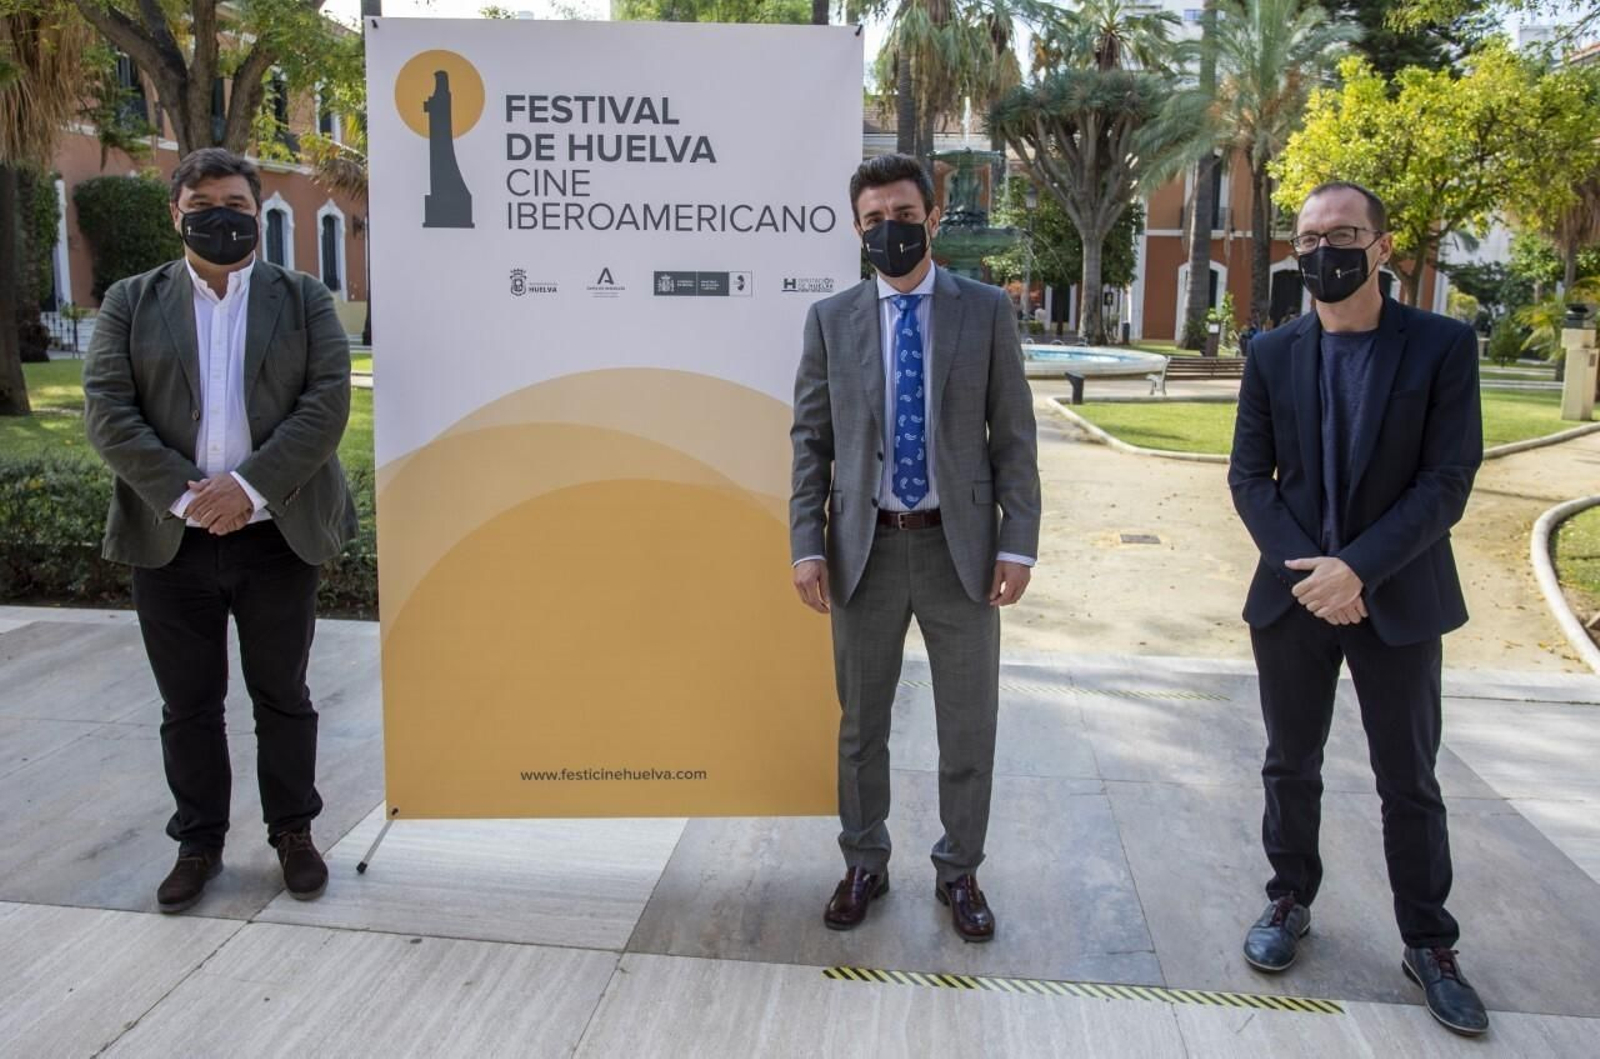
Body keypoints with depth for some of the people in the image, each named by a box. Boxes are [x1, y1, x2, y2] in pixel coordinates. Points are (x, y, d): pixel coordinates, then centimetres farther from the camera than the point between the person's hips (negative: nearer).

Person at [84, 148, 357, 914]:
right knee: (188, 706, 10)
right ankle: (199, 842, 25)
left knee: (283, 697, 10)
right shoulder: (130, 303, 7)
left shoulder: (305, 299, 5)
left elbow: (327, 402, -6)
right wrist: (183, 495, -15)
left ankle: (293, 833, 24)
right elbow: (107, 411, -2)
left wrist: (250, 485, -17)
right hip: (169, 540, 1)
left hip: (277, 536, -1)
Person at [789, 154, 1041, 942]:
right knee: (860, 724, 13)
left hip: (960, 546, 0)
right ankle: (864, 864, 33)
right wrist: (807, 545, -5)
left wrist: (1017, 543, -7)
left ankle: (959, 872, 29)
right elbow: (810, 440, 3)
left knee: (968, 726, 9)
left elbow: (1014, 435, 0)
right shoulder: (831, 320, 3)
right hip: (865, 548, 1)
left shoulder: (987, 310, 0)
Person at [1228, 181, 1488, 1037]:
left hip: (1397, 599, -2)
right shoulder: (1272, 354, 1)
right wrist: (1305, 569, -12)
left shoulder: (1443, 346, -6)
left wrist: (1357, 569, -19)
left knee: (1409, 781, 8)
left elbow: (1448, 481, -11)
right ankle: (1290, 901, 32)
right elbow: (1249, 477, 1)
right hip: (1292, 594, 2)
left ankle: (1428, 942, 24)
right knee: (1291, 766, 13)